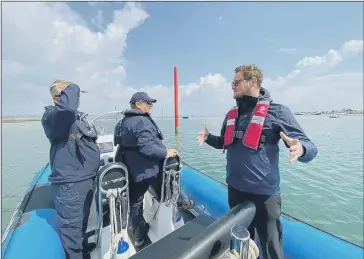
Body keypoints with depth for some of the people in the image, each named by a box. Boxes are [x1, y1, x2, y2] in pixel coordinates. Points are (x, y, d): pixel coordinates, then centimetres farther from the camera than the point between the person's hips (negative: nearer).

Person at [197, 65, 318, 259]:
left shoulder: (277, 111, -9)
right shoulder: (232, 114, 8)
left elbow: (309, 148, -11)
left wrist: (301, 149, -33)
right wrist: (208, 138, 2)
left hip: (264, 193, -5)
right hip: (235, 190, 6)